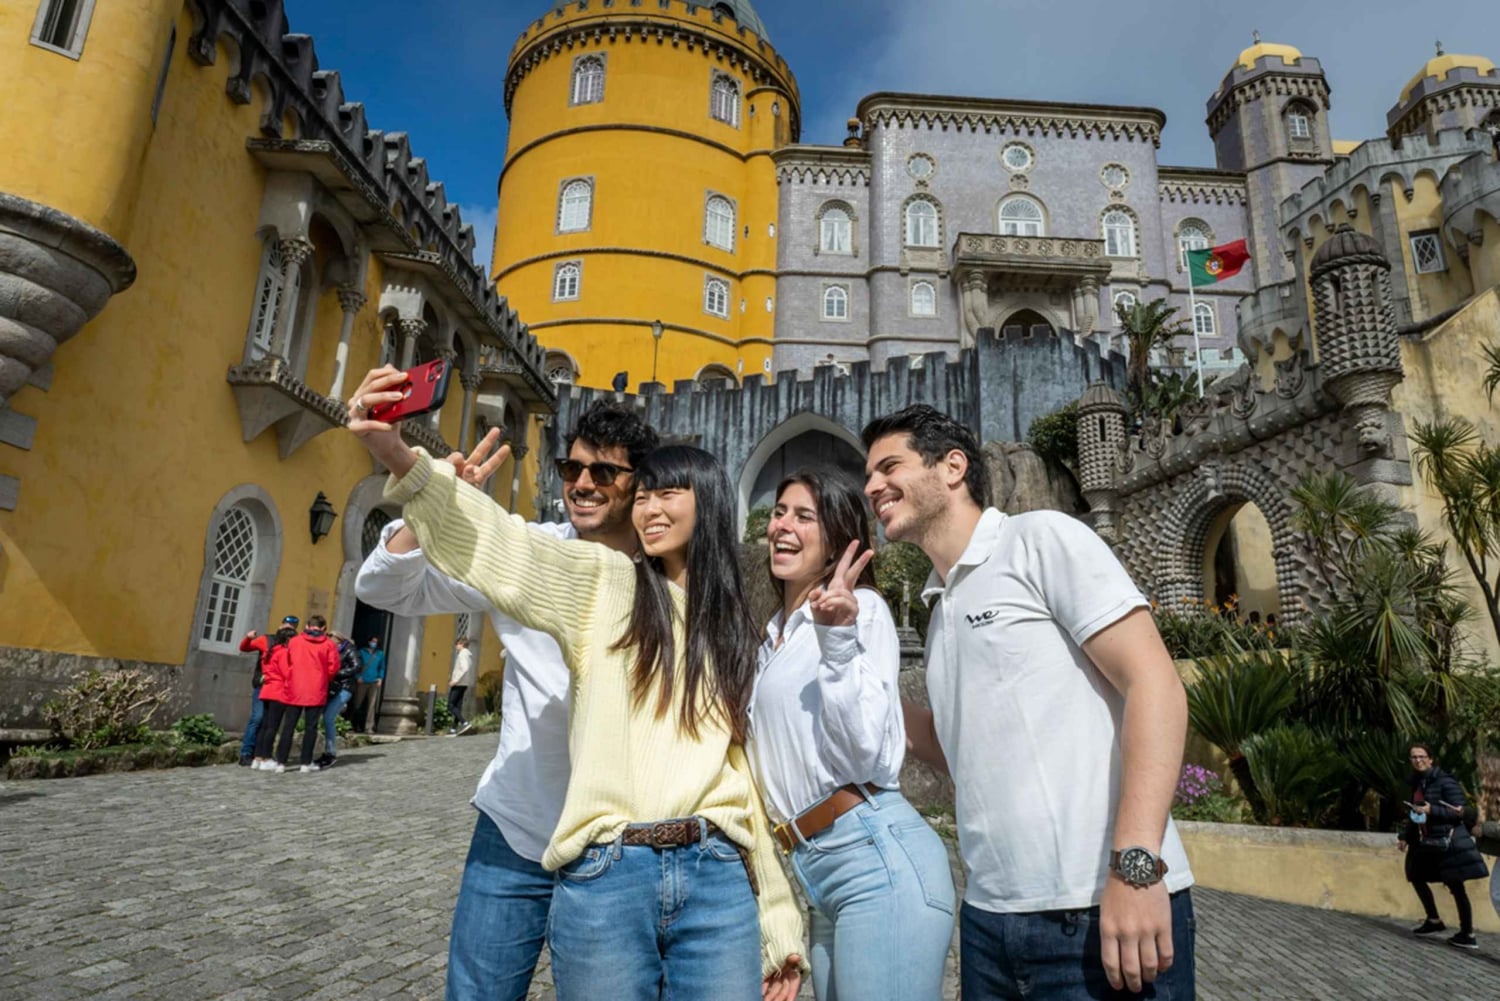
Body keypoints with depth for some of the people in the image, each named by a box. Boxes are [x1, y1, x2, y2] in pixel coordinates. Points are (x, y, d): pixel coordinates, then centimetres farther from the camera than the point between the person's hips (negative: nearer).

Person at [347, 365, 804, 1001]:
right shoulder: (601, 585, 6)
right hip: (604, 876, -1)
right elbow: (497, 545, -12)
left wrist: (779, 924, 11)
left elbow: (752, 774, 12)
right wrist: (400, 458, -29)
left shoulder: (737, 633, 12)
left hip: (718, 882, 2)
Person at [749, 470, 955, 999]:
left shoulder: (861, 608, -8)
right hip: (818, 871, 9)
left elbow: (865, 754, -19)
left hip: (878, 856, -9)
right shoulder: (775, 636, 16)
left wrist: (837, 636, -26)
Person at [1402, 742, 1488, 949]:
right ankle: (1434, 921, 26)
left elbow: (1460, 812, -16)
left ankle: (1468, 936, 5)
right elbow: (1414, 813, 17)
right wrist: (1406, 836, 15)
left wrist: (1431, 810, -25)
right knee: (1416, 876, 13)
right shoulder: (1417, 783, 9)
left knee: (1456, 886, -4)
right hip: (1427, 841, 8)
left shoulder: (1445, 781, -13)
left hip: (1448, 841, -8)